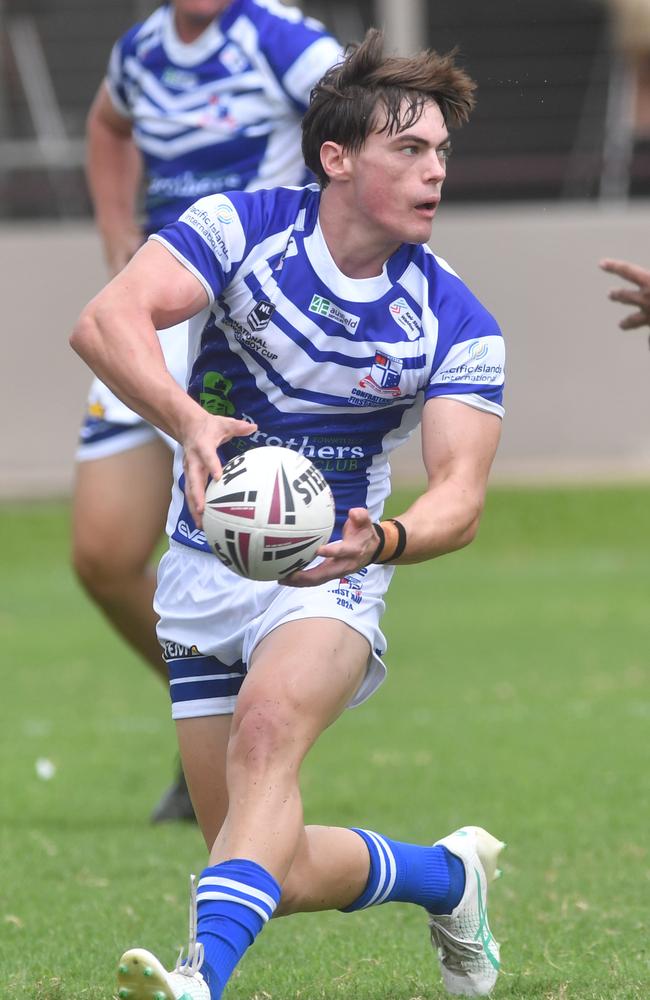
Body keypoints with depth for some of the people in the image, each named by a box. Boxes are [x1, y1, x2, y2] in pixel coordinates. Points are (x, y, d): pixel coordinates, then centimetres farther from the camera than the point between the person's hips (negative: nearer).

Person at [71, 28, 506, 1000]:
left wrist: (380, 541, -38)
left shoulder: (458, 326, -8)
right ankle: (449, 873, 31)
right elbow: (107, 320, -25)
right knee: (283, 870, 1)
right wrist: (189, 420, -44)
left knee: (266, 730, -34)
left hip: (331, 574, -2)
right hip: (203, 573, 2)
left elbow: (460, 492, -15)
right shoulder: (240, 228, -11)